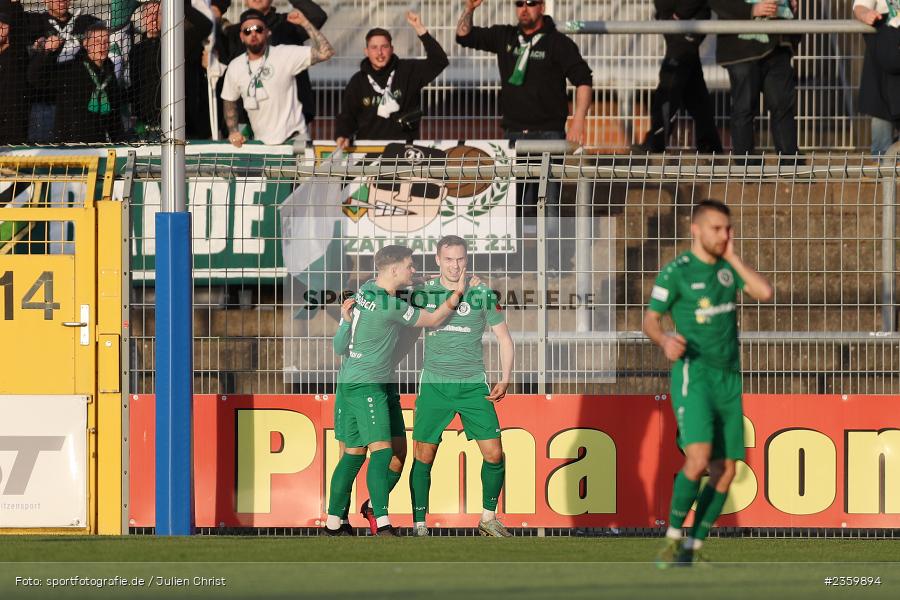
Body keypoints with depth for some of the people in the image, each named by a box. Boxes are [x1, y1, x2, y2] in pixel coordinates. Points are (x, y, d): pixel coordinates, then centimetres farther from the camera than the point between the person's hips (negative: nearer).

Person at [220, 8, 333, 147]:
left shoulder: (285, 55, -10)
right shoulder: (235, 67, 3)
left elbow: (325, 52, -18)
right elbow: (229, 101, 18)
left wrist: (305, 23, -21)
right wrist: (233, 131, 4)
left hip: (292, 139, -4)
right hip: (261, 143, 4)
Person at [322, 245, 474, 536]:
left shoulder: (366, 289, 7)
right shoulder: (391, 307, -18)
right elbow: (433, 320, -7)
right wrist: (457, 293, -2)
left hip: (349, 381, 9)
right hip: (367, 385, -9)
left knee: (353, 453, 14)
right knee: (381, 450, -16)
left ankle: (333, 522, 17)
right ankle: (382, 523, -27)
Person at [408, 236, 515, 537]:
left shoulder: (482, 294, 0)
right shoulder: (423, 292, 2)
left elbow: (504, 337, 8)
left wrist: (505, 380, 0)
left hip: (473, 385, 0)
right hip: (434, 385, 0)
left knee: (494, 454, -4)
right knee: (423, 457, -5)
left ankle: (488, 518, 14)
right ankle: (419, 526, 3)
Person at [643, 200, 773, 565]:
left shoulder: (727, 268, 13)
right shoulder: (676, 272, -4)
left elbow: (765, 293, 1)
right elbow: (650, 319, -4)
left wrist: (732, 258, -2)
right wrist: (665, 341, -25)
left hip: (728, 377, 7)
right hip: (693, 373, -6)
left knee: (725, 471, 1)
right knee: (699, 458, -24)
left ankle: (692, 549, 8)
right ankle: (672, 541, -12)